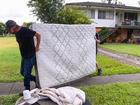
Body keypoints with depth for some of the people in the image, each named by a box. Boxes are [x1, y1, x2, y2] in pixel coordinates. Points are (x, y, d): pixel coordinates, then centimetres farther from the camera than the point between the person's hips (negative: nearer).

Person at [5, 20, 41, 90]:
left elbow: (38, 35, -20)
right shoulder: (16, 33, 5)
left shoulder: (25, 31, -22)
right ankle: (37, 80, 32)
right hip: (24, 56, 9)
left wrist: (37, 47, -14)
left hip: (30, 56, -9)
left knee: (26, 74, -1)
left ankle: (27, 90, 18)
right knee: (22, 72, 16)